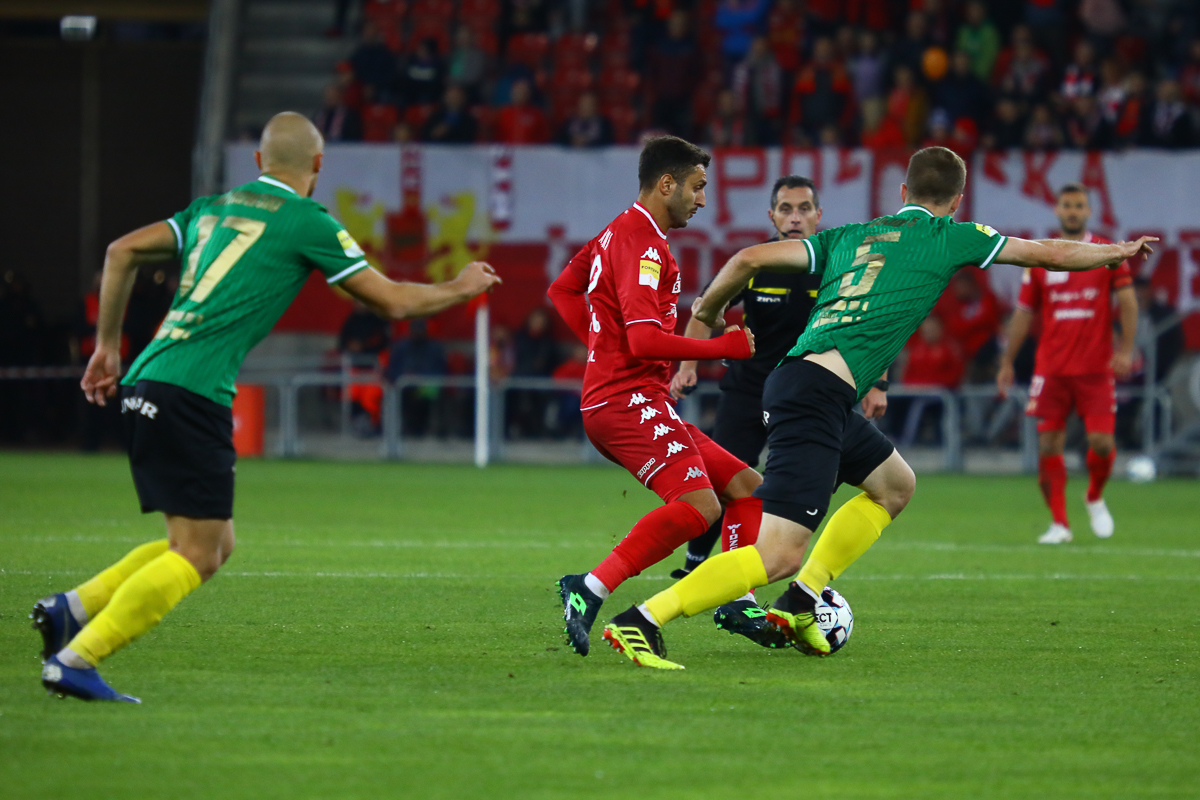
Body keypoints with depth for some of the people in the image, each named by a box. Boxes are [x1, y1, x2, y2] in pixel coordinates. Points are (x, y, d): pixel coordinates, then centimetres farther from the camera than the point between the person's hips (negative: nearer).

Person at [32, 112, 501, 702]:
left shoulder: (214, 208, 20)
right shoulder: (306, 222, 0)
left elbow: (122, 251, 20)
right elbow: (391, 301, 5)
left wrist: (107, 344, 26)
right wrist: (461, 288, 22)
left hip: (145, 386, 9)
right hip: (192, 394, -9)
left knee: (216, 545, 15)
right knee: (196, 556, -8)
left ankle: (71, 609, 7)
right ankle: (74, 660, -15)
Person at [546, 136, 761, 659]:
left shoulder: (618, 233, 20)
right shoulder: (642, 245, -12)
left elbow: (562, 290, 32)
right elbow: (645, 339, -22)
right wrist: (722, 347, -12)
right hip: (629, 401, -11)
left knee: (745, 487, 11)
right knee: (698, 505, -29)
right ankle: (591, 588, -32)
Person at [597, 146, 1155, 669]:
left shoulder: (848, 237, 22)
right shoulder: (948, 237, 8)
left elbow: (749, 259, 14)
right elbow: (1049, 253, 18)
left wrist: (709, 310, 30)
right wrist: (1116, 253, 34)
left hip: (795, 382, 8)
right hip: (818, 393, -8)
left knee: (896, 485, 28)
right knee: (779, 555, -14)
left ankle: (800, 602, 20)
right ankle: (642, 621, -22)